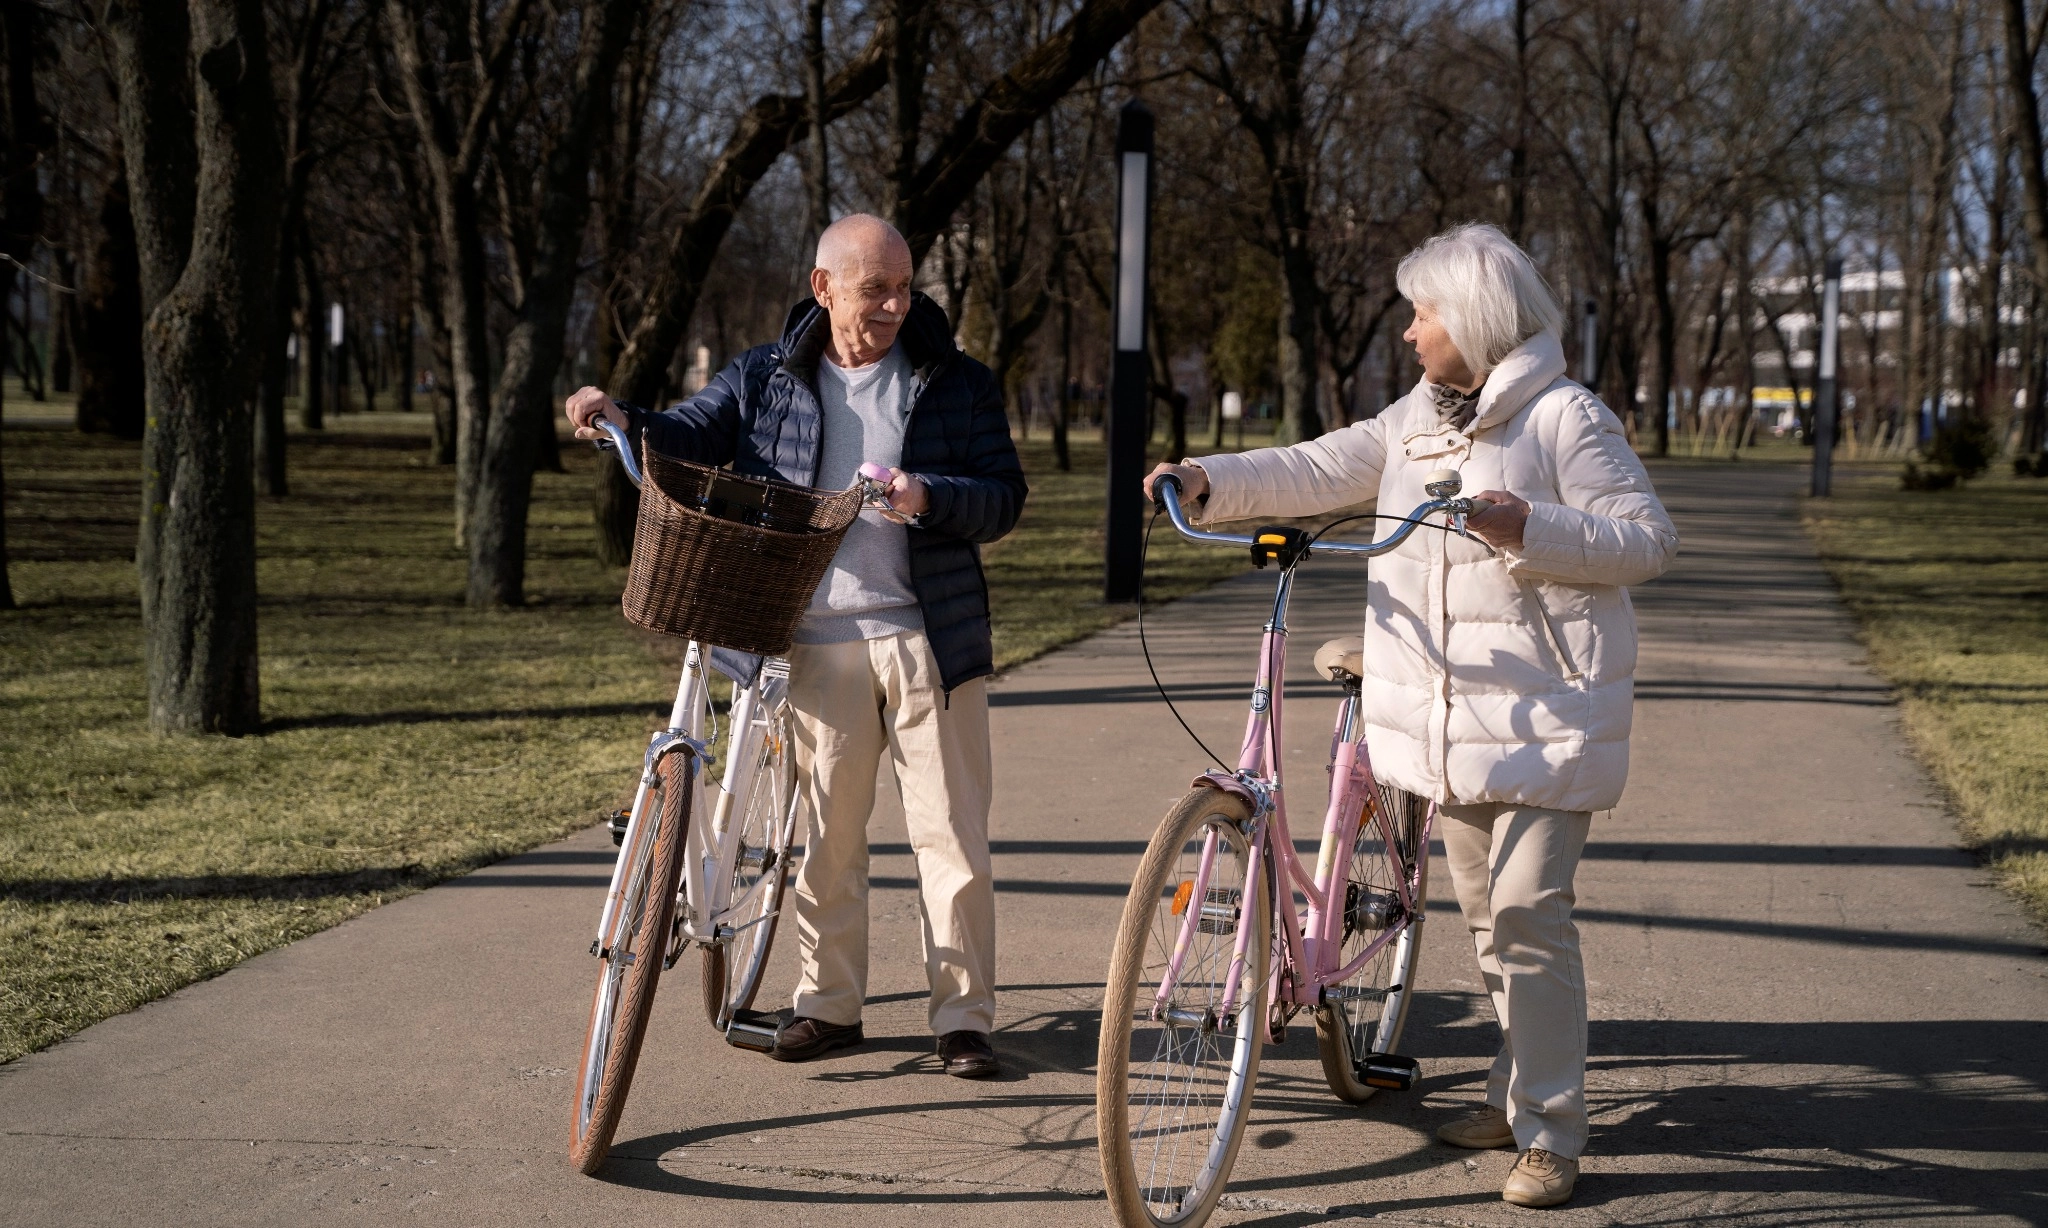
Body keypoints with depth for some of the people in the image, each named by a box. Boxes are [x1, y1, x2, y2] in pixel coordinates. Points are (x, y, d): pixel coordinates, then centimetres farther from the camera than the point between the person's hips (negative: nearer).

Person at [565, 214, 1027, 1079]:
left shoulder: (956, 384, 5)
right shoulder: (768, 379, 9)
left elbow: (1004, 496, 0)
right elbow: (693, 436, 3)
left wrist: (929, 496, -19)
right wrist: (623, 420, -18)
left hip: (930, 640, -1)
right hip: (819, 642, 1)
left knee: (951, 834, 0)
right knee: (825, 833, 7)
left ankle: (963, 1016, 8)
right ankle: (828, 1003, 20)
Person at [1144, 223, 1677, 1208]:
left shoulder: (1564, 416, -9)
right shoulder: (1414, 422, 14)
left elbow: (1648, 539, -12)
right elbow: (1315, 471, 10)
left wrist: (1525, 526, -24)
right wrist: (1207, 480, -3)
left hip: (1541, 717, -7)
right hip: (1449, 720, 8)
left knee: (1528, 912, -12)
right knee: (1486, 915, 16)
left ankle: (1551, 1135, -5)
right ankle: (1517, 1093, 30)